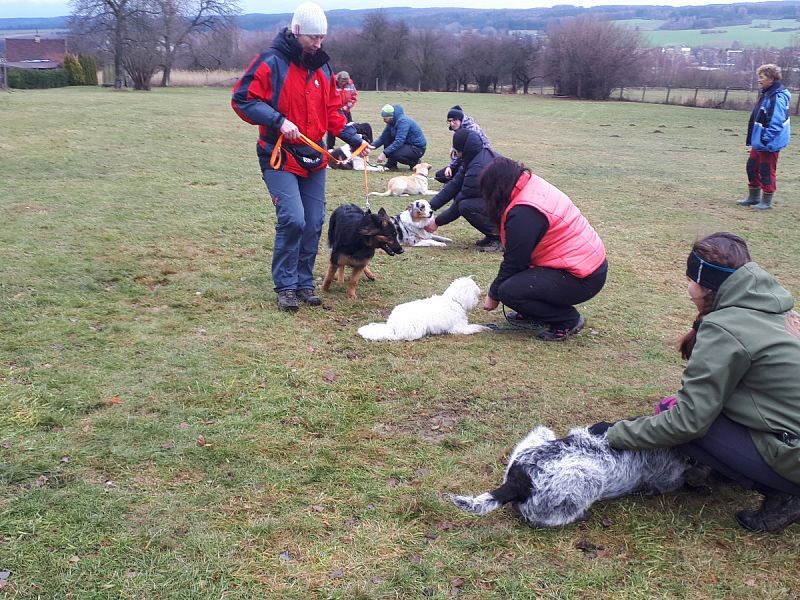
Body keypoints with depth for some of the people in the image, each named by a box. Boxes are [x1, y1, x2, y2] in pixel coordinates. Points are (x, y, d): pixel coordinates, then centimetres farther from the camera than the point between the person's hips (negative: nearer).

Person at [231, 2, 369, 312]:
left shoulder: (323, 68, 11)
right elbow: (242, 99, -12)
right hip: (280, 158, -6)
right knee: (293, 219, -17)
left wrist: (354, 139, 5)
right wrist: (278, 121, -23)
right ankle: (285, 286, -2)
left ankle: (304, 283, 20)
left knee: (314, 223, 6)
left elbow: (332, 112, 17)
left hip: (314, 159, 6)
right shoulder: (271, 63, -10)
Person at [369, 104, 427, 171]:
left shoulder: (403, 121, -24)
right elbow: (383, 137, 4)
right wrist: (373, 146, -13)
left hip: (418, 148, -9)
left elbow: (399, 141, -31)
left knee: (392, 153, -28)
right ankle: (391, 164, 1)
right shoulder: (392, 122, 3)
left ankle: (415, 163, -5)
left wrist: (384, 153, -34)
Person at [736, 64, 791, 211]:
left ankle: (767, 201, 12)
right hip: (759, 143, 10)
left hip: (770, 144, -10)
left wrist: (765, 140, -24)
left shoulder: (777, 98, -20)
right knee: (752, 167, 16)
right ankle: (754, 197, 29)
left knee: (767, 171, 0)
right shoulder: (766, 94, 11)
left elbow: (776, 123, -24)